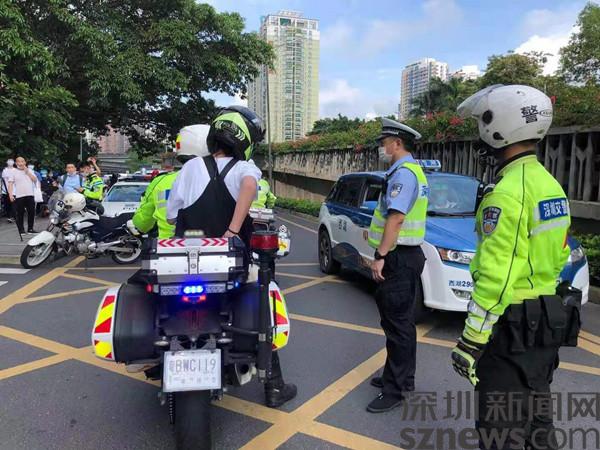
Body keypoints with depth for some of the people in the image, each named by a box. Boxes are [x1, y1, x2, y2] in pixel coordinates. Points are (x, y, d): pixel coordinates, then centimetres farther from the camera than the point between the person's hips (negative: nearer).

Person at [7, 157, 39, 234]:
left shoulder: (29, 170, 13)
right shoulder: (14, 172, 3)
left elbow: (35, 180, 3)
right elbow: (10, 184, -2)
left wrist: (27, 172, -5)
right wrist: (10, 194, -13)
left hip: (30, 195, 3)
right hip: (19, 196, -3)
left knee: (31, 212, 5)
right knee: (20, 214, 1)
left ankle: (30, 229, 16)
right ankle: (21, 230, 8)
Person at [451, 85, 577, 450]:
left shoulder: (508, 192, -22)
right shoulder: (550, 185, 9)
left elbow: (494, 277, -25)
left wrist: (471, 342, -19)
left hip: (512, 325, -10)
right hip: (547, 317, 10)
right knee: (536, 414, 23)